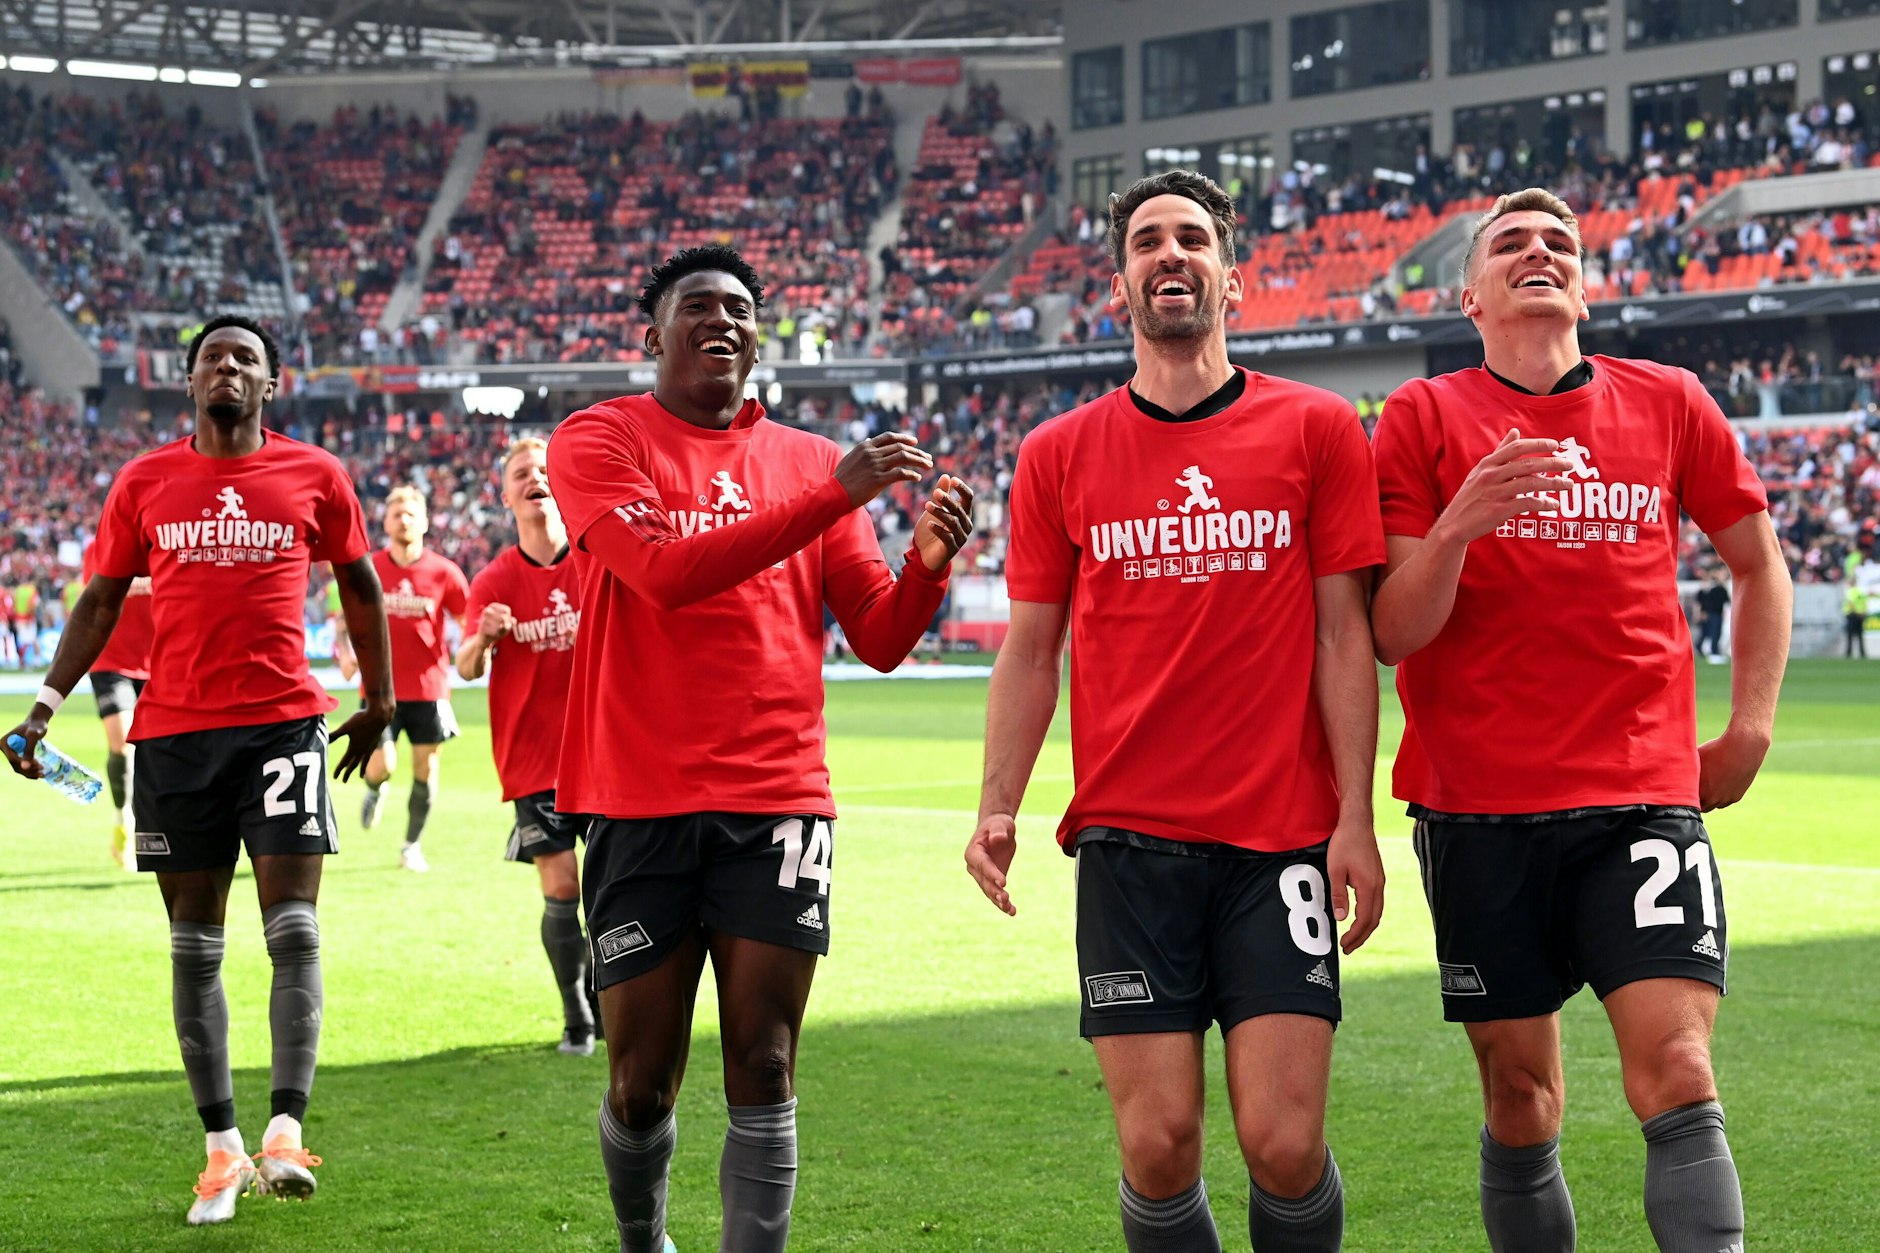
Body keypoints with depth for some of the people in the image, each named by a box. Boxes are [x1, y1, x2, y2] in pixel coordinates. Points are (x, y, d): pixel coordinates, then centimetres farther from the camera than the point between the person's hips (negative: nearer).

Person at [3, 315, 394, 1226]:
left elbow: (358, 582, 16)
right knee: (194, 944, 5)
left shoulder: (314, 476, 4)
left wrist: (379, 698, 16)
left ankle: (286, 1131, -10)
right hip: (173, 730, 2)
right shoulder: (145, 482, 7)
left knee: (293, 931, -10)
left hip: (283, 722, -1)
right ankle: (221, 1146, 12)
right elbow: (100, 601, 11)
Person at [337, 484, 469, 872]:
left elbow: (470, 625, 4)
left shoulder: (443, 572, -2)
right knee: (382, 766, -10)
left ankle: (412, 845, 21)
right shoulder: (368, 570, 0)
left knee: (425, 768, 3)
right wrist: (345, 653, -12)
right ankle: (373, 792, 28)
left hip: (429, 687, 0)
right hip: (380, 687, 0)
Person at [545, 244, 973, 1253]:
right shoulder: (597, 440, 2)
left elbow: (879, 640, 9)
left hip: (777, 800, 2)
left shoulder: (810, 460, 12)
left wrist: (927, 562, -12)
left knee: (762, 1074, -2)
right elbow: (664, 571, -17)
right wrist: (835, 496, -22)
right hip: (641, 803, -2)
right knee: (642, 1084, 5)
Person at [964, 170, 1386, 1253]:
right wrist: (998, 807, -1)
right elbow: (1030, 648, 12)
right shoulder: (1060, 454, 8)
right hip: (1128, 839, 1)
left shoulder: (1317, 429, 4)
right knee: (1159, 1149, -3)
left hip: (1283, 838, -1)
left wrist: (1354, 818, -4)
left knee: (1287, 1145, -8)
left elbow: (1345, 633, 3)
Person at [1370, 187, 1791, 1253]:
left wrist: (1750, 729, 11)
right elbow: (1394, 634, -3)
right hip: (1479, 806, 0)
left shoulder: (1667, 402, 8)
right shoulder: (1426, 416, 3)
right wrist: (1455, 530, -21)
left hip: (1644, 795, 1)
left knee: (1677, 1074, -13)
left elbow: (1759, 564, 21)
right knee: (1521, 1100, 5)